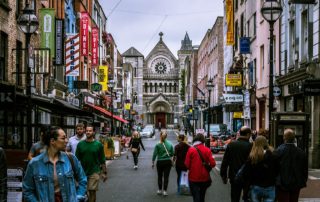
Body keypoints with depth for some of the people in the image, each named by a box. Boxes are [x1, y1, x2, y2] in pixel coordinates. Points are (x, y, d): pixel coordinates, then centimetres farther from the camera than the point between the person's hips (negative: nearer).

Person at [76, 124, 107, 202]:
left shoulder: (98, 144, -2)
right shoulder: (80, 144, 2)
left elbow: (102, 160, 1)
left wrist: (104, 172, -1)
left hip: (94, 172, -2)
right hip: (83, 172, 2)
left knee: (92, 191, 0)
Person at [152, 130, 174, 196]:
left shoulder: (158, 145, -11)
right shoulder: (170, 144, -3)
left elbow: (154, 154, -10)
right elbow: (172, 154, 4)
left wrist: (153, 162, -1)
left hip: (160, 162, -1)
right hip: (168, 162, 1)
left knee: (160, 176, 13)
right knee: (166, 176, 4)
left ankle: (160, 190, 20)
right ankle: (164, 191, 2)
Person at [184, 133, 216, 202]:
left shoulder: (191, 150, -10)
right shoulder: (207, 150, -5)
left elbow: (187, 164, -12)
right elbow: (212, 164, -11)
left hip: (193, 178, -3)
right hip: (205, 178, 3)